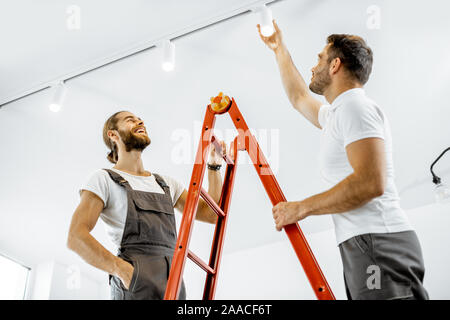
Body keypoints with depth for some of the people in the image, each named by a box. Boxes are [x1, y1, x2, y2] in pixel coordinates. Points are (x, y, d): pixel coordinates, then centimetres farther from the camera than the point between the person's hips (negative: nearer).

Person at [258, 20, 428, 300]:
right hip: (363, 247, 10)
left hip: (378, 244, -10)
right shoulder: (336, 114, 24)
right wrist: (279, 49, 50)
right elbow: (299, 97, 45)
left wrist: (302, 208, -13)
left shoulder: (355, 107, -8)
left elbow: (370, 183, -21)